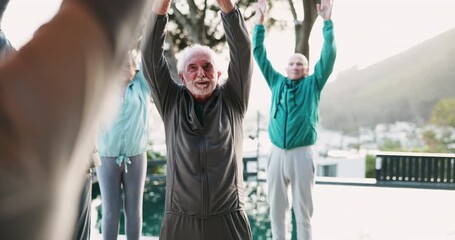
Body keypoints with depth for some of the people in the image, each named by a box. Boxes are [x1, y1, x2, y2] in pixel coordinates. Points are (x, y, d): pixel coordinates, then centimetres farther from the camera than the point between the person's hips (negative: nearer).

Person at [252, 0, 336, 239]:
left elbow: (328, 55, -2)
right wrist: (259, 22, 7)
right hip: (277, 154, 3)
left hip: (302, 154, -3)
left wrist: (327, 21, -7)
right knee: (277, 208, 9)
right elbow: (259, 55, 12)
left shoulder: (313, 84, 7)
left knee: (303, 209, 4)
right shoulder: (277, 83, 13)